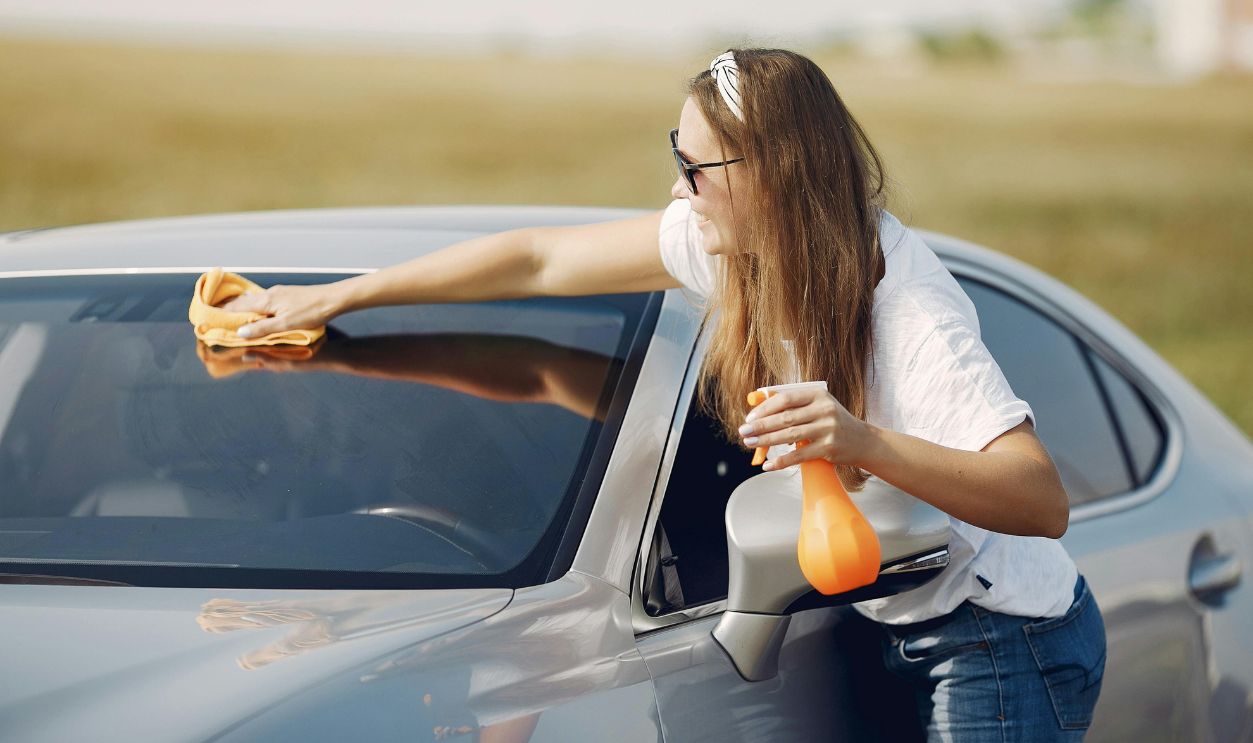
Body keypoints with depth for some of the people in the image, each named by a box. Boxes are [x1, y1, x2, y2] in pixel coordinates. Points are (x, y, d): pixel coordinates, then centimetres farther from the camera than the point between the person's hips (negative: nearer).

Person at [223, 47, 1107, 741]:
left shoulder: (908, 314, -27)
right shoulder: (731, 242, -4)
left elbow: (1044, 502, -35)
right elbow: (539, 258, 5)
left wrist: (867, 442, -50)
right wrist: (335, 298, 10)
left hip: (1002, 647, -8)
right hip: (906, 631, 8)